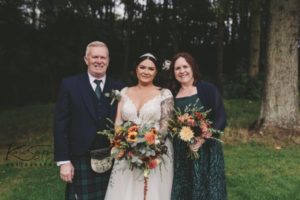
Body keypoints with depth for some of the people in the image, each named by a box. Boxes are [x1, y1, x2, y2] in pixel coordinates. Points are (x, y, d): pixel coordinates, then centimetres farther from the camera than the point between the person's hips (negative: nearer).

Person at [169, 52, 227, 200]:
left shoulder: (208, 89, -5)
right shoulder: (172, 94, 7)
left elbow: (221, 119, -8)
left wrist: (202, 139, -18)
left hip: (206, 151, -3)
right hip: (180, 153, 4)